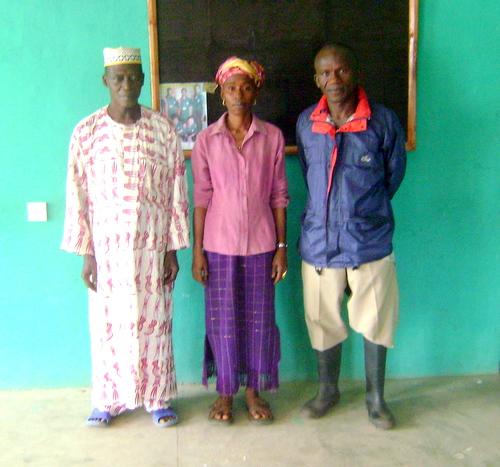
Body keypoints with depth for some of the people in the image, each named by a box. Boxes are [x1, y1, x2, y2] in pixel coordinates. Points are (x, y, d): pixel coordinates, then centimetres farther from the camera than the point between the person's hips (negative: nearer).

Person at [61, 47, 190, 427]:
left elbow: (176, 192, 0)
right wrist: (86, 253, -3)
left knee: (155, 322, 9)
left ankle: (158, 397, 26)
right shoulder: (86, 132, -2)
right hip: (107, 247, 0)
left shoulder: (163, 129, -2)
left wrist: (173, 250, -2)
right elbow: (77, 196, -1)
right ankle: (109, 399, 28)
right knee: (107, 324, 10)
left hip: (152, 246, 0)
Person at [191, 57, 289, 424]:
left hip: (260, 243, 1)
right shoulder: (206, 140, -2)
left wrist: (281, 247, -1)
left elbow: (279, 196, 1)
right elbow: (201, 198, -1)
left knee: (259, 319, 9)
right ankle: (225, 392, 26)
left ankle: (254, 391, 27)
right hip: (220, 244, 0)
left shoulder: (272, 137, -1)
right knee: (223, 320, 8)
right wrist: (197, 250, -4)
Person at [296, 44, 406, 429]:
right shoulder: (305, 123, 1)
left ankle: (376, 397, 31)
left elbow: (394, 174, 5)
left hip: (371, 242, -2)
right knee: (323, 321, 15)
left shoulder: (383, 121, -8)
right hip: (319, 241, 2)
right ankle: (328, 389, 37)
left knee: (375, 322, 11)